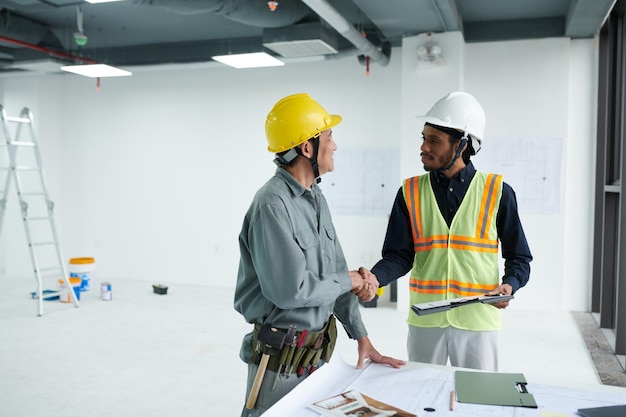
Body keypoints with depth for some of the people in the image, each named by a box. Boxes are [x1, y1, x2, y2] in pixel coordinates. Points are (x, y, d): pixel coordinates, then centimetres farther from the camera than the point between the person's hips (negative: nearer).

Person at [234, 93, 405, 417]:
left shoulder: (315, 197, 5)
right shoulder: (273, 205, -23)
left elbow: (336, 272, 8)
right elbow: (291, 290, -27)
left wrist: (362, 338, 7)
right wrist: (348, 281, -11)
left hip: (319, 349, 8)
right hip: (282, 355, -8)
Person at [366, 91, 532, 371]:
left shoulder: (497, 192, -3)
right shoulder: (410, 192, 1)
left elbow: (519, 257, 4)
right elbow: (400, 255, -2)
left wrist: (509, 285, -15)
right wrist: (374, 278, -21)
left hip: (478, 318, -1)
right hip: (424, 319, 2)